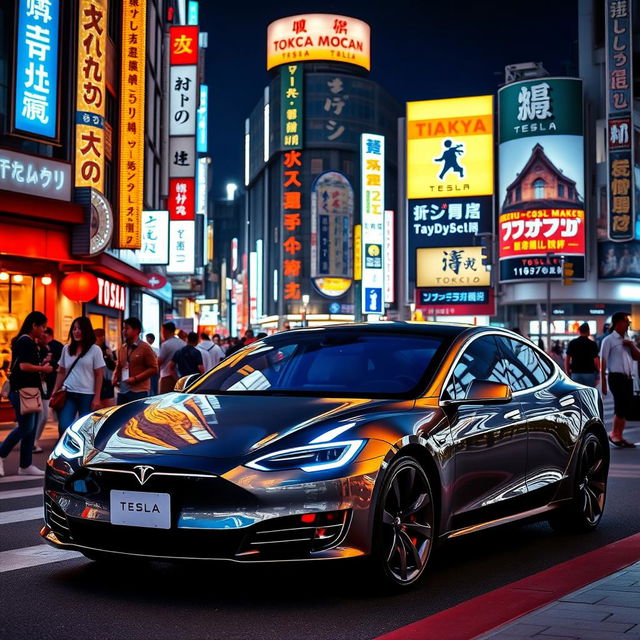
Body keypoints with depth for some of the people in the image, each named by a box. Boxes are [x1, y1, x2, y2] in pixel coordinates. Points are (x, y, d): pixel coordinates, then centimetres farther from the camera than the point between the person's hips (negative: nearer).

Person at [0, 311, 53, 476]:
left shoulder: (29, 342, 18)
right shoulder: (25, 342, -13)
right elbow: (24, 366, -23)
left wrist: (40, 368, 11)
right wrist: (43, 369, -10)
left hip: (29, 390, 11)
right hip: (22, 390, -10)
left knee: (31, 429, 9)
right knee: (25, 427, -12)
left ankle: (25, 465, 11)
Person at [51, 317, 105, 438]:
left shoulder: (95, 350, -1)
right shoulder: (66, 349, 10)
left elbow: (99, 375, -2)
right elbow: (61, 372, 16)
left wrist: (97, 398, -8)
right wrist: (55, 391, 8)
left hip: (87, 395, -3)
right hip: (68, 394, 3)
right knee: (64, 427, -10)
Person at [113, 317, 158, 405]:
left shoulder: (145, 347, -3)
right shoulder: (122, 348, 16)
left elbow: (153, 368, -7)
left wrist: (135, 378, -13)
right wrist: (115, 377, 7)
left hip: (139, 392, -6)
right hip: (122, 391, 6)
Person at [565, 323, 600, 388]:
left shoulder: (572, 343, 4)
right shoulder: (592, 344, -4)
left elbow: (567, 359, 4)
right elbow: (596, 360, -7)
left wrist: (568, 372, 13)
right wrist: (598, 374, 2)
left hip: (575, 373, 2)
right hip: (589, 373, -2)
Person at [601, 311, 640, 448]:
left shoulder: (627, 340, 17)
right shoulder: (609, 340, -4)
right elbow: (603, 362, -7)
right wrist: (603, 383, -11)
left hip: (628, 378, 7)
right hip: (616, 377, -7)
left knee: (627, 407, 7)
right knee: (621, 406, -14)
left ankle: (619, 436, 15)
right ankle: (614, 434, -1)